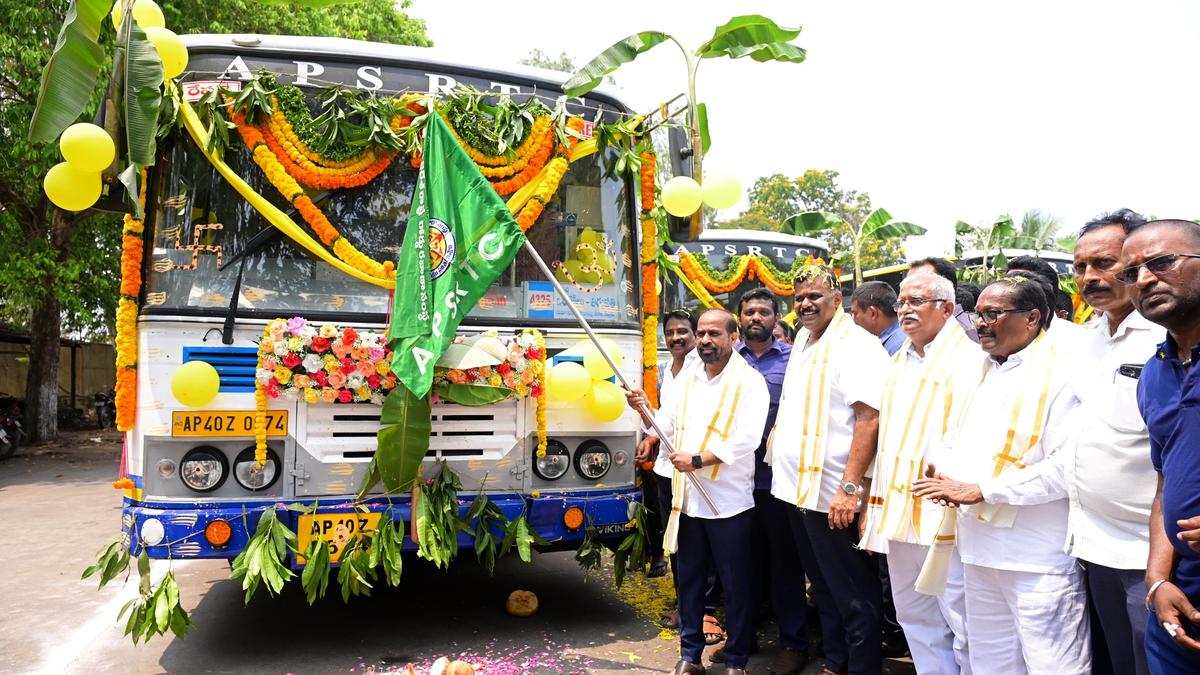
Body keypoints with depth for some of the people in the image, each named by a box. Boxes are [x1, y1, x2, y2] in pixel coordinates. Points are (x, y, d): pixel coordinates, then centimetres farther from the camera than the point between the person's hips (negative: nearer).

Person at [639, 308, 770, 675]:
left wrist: (697, 460, -20)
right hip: (687, 497, 6)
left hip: (729, 501, -6)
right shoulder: (687, 378, 12)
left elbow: (745, 440, -18)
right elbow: (666, 421, 16)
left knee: (735, 583, 6)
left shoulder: (749, 381, -8)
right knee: (689, 579, 14)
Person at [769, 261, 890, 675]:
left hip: (833, 495, -9)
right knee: (822, 587, 20)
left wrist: (849, 488, -26)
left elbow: (869, 418, -22)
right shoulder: (803, 339, 13)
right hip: (797, 486, 9)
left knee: (853, 595, 3)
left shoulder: (856, 345, -14)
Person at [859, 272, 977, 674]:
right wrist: (875, 505, 17)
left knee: (962, 622, 0)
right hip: (897, 512, 8)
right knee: (914, 617, 16)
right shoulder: (898, 364, 17)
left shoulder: (969, 360, -6)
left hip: (945, 514, -7)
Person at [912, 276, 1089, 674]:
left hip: (1040, 558, -8)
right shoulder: (984, 372, 14)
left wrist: (981, 490, -17)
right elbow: (962, 444, 19)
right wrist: (948, 478, -4)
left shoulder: (1060, 372, -10)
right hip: (981, 551, 8)